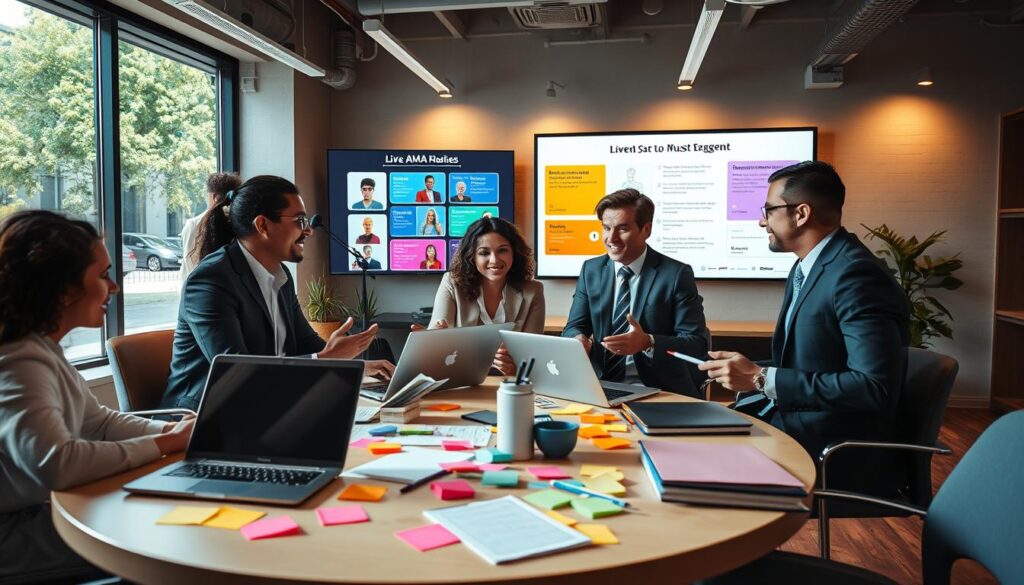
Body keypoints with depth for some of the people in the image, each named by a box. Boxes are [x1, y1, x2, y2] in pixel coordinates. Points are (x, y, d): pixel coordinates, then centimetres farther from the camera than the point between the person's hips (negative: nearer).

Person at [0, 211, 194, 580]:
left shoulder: (43, 348, 6)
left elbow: (99, 422, 10)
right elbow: (56, 464, -40)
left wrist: (175, 431, -6)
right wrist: (168, 444, -27)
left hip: (46, 507, 9)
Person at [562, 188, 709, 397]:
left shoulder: (677, 274, -5)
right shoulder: (591, 270, 8)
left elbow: (698, 343, -9)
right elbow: (573, 327, 9)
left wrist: (648, 343, -26)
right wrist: (579, 339, -16)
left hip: (662, 392, -3)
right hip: (603, 387, 4)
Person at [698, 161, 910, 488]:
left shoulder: (856, 274, -19)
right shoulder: (804, 268, 11)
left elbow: (875, 387, -26)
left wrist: (761, 379, -22)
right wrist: (749, 369, -3)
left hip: (836, 445, -9)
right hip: (790, 413, 9)